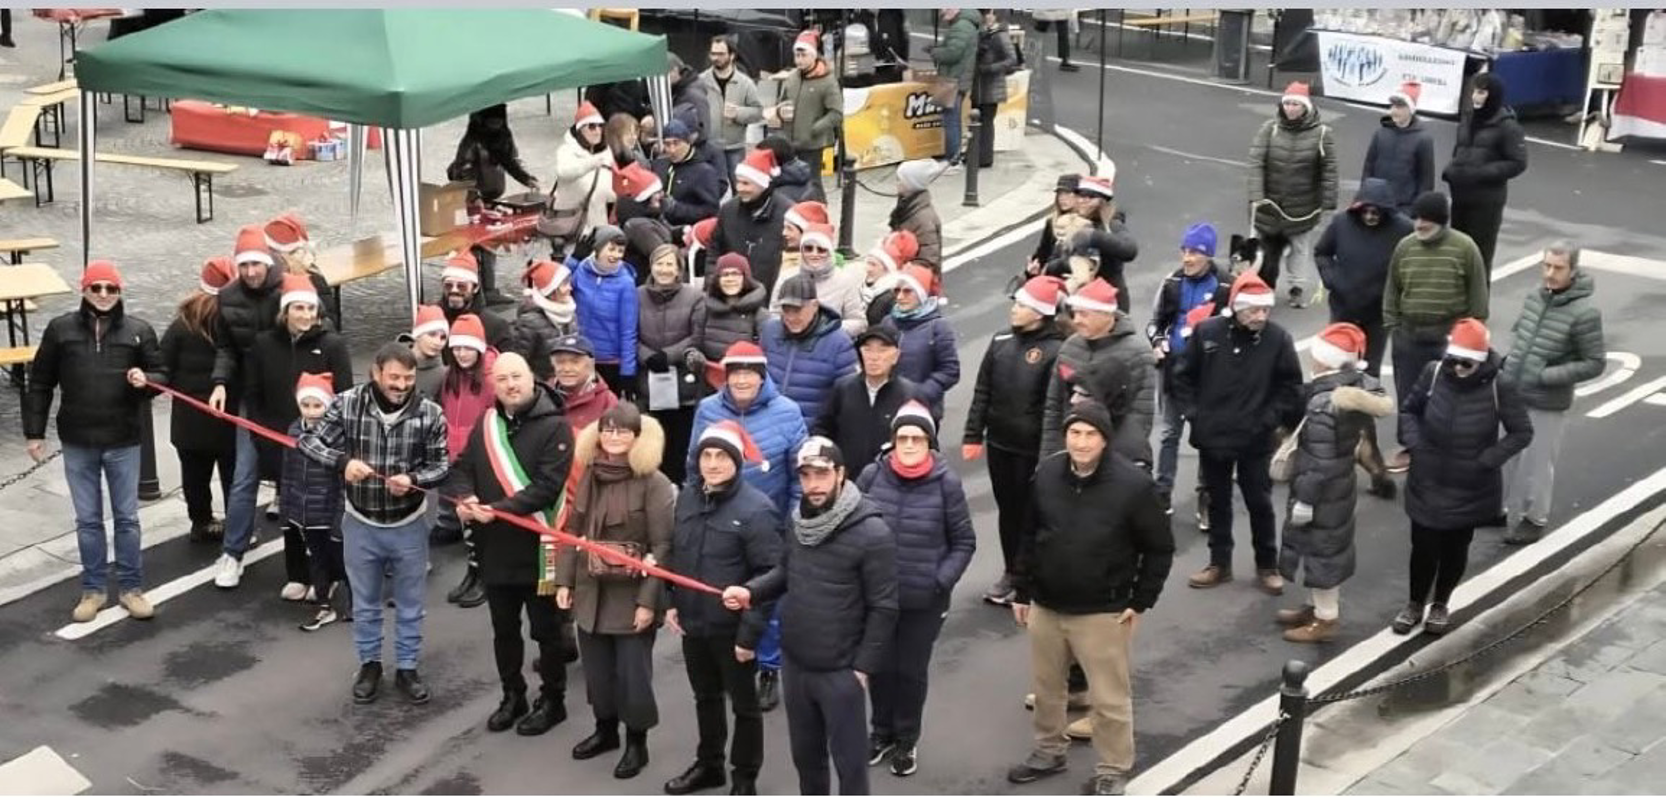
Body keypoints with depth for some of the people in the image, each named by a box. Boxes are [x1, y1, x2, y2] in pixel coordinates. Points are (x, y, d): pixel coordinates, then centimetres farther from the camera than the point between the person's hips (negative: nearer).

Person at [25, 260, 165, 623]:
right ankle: (94, 589, 20)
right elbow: (40, 385, 4)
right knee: (88, 520, 10)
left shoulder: (139, 330, -2)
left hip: (123, 442, 0)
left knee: (127, 518, 7)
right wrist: (34, 432, 2)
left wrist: (145, 380, -19)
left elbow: (161, 376, 5)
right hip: (78, 443, 1)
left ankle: (131, 587, 18)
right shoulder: (60, 329, -1)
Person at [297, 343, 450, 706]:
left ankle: (407, 668, 33)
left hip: (409, 526, 0)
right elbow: (308, 441, -9)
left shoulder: (430, 413, -15)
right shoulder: (346, 404, -15)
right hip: (361, 525, 0)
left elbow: (441, 465, -8)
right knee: (365, 602, 18)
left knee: (409, 604, 15)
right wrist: (343, 461, -26)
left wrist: (413, 480, -28)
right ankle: (369, 664, 37)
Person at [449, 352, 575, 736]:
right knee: (504, 629, 18)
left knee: (546, 630, 8)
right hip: (495, 547, 6)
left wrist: (499, 509, -27)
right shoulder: (485, 425, 7)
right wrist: (465, 497, -12)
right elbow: (461, 468, 10)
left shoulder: (554, 426, -14)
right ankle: (512, 696, 34)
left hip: (538, 548, -6)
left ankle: (552, 701, 23)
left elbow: (547, 486, -21)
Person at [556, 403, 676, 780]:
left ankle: (636, 743, 22)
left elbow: (662, 547, -15)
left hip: (632, 597, -5)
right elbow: (572, 532, 10)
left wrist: (648, 600, -17)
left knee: (632, 673, 4)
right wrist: (564, 581, 5)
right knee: (596, 668, 16)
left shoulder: (653, 483, -14)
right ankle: (605, 729, 37)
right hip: (591, 592, 6)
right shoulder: (588, 475, 5)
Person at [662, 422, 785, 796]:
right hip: (693, 623, 6)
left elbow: (770, 576, -20)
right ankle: (708, 764, 42)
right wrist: (672, 603, 5)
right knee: (705, 697, 24)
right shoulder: (688, 496, 1)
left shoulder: (756, 509, -20)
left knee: (744, 703, 12)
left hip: (732, 629, -6)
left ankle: (745, 778, 28)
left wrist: (750, 632, -20)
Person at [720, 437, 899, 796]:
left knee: (849, 759, 6)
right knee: (805, 753, 22)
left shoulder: (871, 532, -19)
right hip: (795, 664, 7)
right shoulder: (799, 521, 1)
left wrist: (863, 666, -14)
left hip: (840, 671, -6)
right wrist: (751, 590, -3)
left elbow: (884, 608, -15)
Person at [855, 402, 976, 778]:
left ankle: (907, 741, 33)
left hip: (925, 601, -2)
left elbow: (964, 542, -2)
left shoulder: (946, 483, -11)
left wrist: (941, 581, -13)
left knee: (912, 672, 12)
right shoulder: (872, 475, -8)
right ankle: (882, 733, 38)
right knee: (879, 667, 15)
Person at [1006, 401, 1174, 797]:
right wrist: (1022, 592, 8)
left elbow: (1160, 548, -7)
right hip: (1046, 606, 5)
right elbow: (1029, 536, 7)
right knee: (1045, 687, 20)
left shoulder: (1133, 484, -17)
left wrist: (1140, 602, -7)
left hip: (1104, 613, -4)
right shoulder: (1046, 473, -4)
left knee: (1110, 698, 4)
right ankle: (1049, 751, 41)